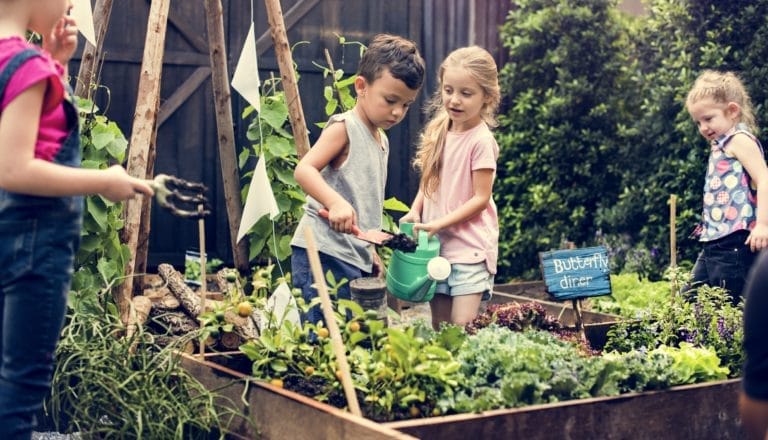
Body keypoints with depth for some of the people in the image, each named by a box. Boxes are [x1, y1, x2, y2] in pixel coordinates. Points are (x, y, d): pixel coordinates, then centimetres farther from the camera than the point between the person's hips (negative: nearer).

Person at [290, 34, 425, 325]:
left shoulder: (381, 140, 19)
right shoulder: (344, 127, -7)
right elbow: (304, 170, -19)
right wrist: (336, 202, -35)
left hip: (356, 260, 9)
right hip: (325, 255, -9)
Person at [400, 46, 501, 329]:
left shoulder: (481, 141, -13)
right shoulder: (438, 133, 7)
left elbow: (481, 198, -14)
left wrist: (440, 224, -19)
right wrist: (415, 211, -2)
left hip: (470, 248, -6)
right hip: (436, 244, 7)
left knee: (462, 327, -11)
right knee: (439, 328, 11)